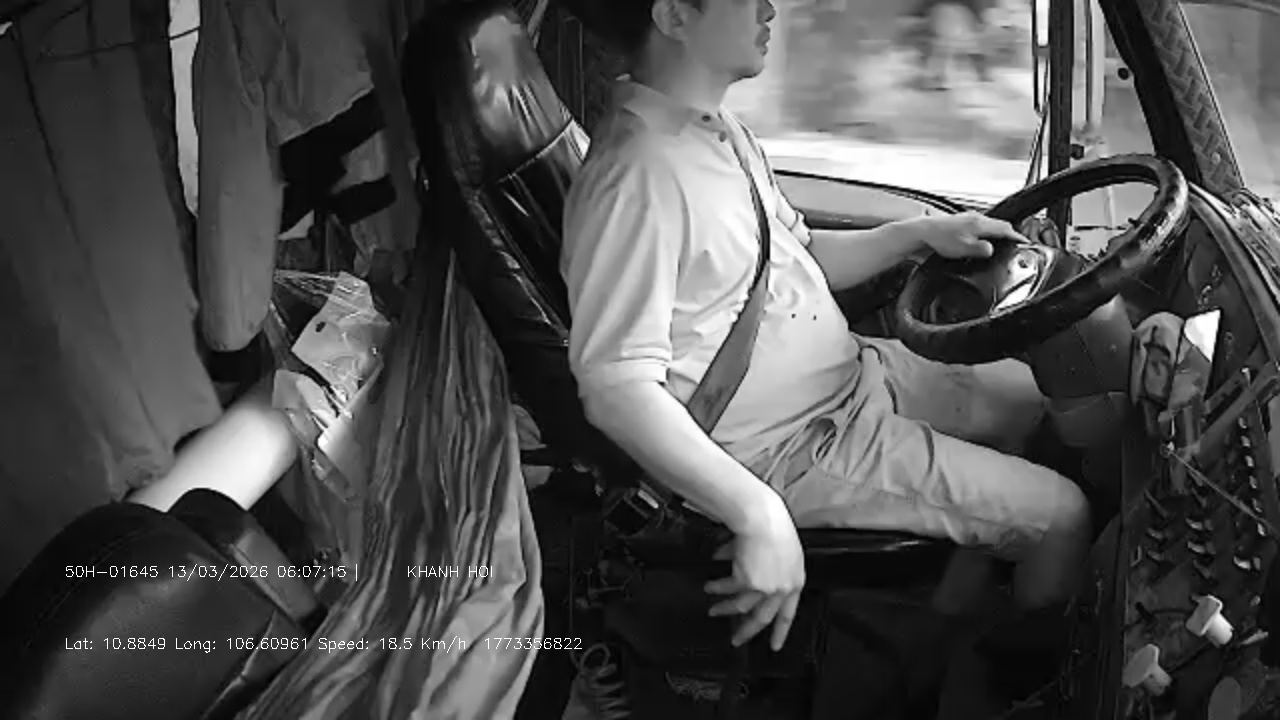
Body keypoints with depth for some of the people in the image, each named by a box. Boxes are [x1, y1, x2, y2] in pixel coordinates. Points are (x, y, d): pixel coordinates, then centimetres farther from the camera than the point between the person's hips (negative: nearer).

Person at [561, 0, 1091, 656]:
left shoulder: (720, 132, 5)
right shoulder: (637, 178, -28)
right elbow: (616, 390, -32)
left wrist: (921, 233, 3)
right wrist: (759, 517, -36)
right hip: (794, 449, -10)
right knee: (1060, 516, -6)